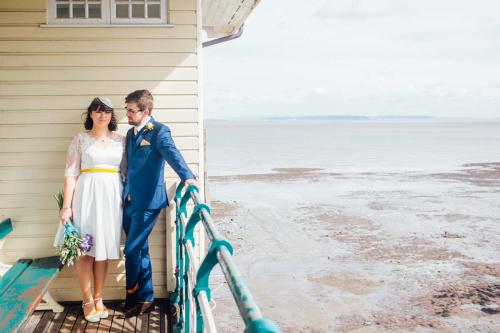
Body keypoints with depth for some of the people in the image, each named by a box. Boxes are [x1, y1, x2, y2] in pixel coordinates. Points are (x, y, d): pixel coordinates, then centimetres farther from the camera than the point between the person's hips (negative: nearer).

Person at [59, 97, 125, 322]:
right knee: (85, 249, -2)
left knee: (104, 248, 7)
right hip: (87, 195, -2)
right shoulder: (80, 139, 3)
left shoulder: (121, 140, 11)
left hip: (112, 196, 3)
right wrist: (66, 206, -8)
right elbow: (70, 174, -1)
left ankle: (98, 298, 17)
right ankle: (88, 301, 8)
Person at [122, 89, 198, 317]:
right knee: (140, 251, 13)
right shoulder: (131, 133, 15)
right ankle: (145, 299, 24)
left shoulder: (158, 131, -9)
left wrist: (188, 177, -43)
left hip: (148, 202, -8)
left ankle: (133, 298, 11)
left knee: (132, 251, -6)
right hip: (129, 201, 8)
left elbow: (172, 154, -27)